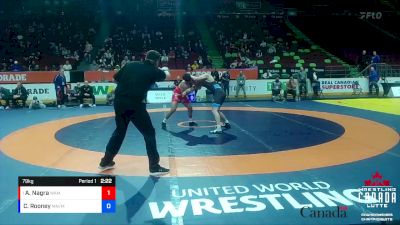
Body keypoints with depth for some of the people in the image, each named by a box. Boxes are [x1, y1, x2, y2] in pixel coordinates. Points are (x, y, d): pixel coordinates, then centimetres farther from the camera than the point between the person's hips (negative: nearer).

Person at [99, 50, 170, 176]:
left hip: (119, 102, 5)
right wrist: (165, 70, 45)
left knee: (119, 131, 24)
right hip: (135, 105, -5)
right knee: (149, 133, 8)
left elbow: (115, 79, 16)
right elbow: (166, 75, 24)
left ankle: (105, 162, 34)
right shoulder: (153, 71, 4)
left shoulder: (130, 65, 12)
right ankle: (154, 167, 8)